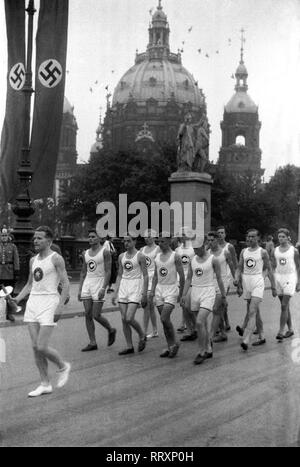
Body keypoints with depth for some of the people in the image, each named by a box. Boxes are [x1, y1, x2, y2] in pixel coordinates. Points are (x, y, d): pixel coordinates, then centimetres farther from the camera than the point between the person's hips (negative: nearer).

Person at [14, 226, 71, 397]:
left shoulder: (56, 259, -6)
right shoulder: (33, 260, 15)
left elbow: (66, 284, -10)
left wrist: (60, 306, -18)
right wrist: (17, 299, 10)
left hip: (49, 301, -7)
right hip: (33, 302, 7)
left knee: (42, 347, -11)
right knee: (35, 347, 4)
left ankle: (64, 366, 16)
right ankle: (45, 384, 13)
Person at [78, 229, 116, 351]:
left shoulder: (105, 252, -5)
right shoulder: (86, 253, 12)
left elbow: (108, 272, -10)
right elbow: (83, 272, 16)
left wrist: (103, 288, -19)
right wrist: (80, 289, 11)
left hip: (99, 283, -6)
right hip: (87, 283, 6)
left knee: (96, 315, -7)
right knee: (88, 315, 1)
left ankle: (111, 331, 21)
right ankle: (92, 343, 8)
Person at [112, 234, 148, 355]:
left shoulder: (140, 256, -5)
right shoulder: (121, 256, 12)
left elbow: (145, 275, -6)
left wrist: (144, 294, -11)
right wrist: (115, 292, 11)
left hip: (135, 287, -6)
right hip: (123, 287, 6)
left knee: (129, 319, -14)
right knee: (124, 320, 3)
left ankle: (142, 336, 13)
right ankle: (129, 347, 12)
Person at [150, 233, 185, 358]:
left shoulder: (175, 256, -7)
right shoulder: (157, 257, 10)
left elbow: (182, 276, -6)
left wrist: (181, 293, -6)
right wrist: (152, 292, 6)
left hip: (171, 289, -6)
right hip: (159, 289, 6)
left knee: (164, 319, -16)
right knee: (164, 320, 7)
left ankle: (174, 343, 2)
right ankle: (170, 346, 15)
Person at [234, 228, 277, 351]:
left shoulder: (262, 252, -2)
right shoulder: (244, 252, 10)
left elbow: (269, 270, 2)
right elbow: (239, 268, 13)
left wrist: (273, 287, 3)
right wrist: (237, 279, -7)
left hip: (257, 282, -5)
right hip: (246, 282, 5)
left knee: (252, 312, -16)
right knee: (256, 312, 14)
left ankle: (246, 340, -25)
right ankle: (261, 337, 25)